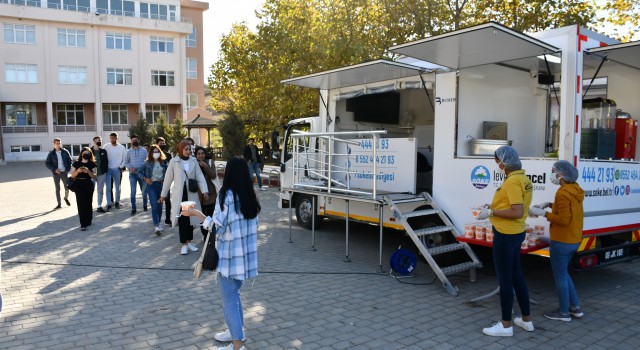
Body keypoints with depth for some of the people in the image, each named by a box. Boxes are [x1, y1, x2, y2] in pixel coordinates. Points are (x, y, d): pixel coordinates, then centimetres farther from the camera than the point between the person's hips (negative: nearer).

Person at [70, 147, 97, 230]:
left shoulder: (92, 164, 5)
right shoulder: (76, 163, 7)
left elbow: (94, 176, -1)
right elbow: (72, 175, 5)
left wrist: (88, 171, -19)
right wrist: (78, 171, -13)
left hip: (88, 185, 1)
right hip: (78, 184, 0)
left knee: (88, 203, 5)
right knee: (81, 203, -8)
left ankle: (88, 221, 21)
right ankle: (83, 224, -10)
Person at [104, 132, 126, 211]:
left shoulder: (121, 147, 0)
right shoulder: (106, 147, 1)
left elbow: (125, 159, 4)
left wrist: (121, 167, -4)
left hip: (117, 169, 0)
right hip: (108, 169, 0)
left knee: (117, 187, 9)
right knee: (108, 188, -4)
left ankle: (117, 202, 22)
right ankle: (109, 204, -2)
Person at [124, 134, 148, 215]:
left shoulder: (143, 150, 4)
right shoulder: (128, 151, 6)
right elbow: (126, 162, 5)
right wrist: (130, 168, -13)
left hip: (142, 173, 0)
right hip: (132, 173, 0)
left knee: (143, 190, 9)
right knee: (133, 191, -7)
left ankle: (144, 204, 31)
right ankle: (133, 208, -2)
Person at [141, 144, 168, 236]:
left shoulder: (163, 162, 2)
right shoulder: (148, 163, -4)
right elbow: (140, 171, 8)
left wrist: (165, 180, -1)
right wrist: (145, 178, -5)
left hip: (161, 184, 3)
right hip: (151, 185, -3)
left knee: (160, 205, 11)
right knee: (154, 205, -12)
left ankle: (158, 223, 26)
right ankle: (156, 226, -15)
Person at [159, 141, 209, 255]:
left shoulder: (193, 161, 2)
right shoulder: (174, 162, -5)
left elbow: (200, 176, -1)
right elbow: (168, 179, 0)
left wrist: (204, 191, -12)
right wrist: (163, 195, 3)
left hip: (191, 194, 3)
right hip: (179, 195, -3)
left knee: (190, 218, 11)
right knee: (182, 219, -1)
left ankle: (189, 242, 25)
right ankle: (184, 245, 8)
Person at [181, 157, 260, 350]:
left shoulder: (226, 195, -16)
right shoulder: (250, 196, 4)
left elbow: (218, 226, -15)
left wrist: (196, 213, -4)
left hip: (230, 255, -7)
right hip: (245, 254, 7)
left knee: (229, 298, 3)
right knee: (233, 293, 23)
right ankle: (237, 331, 35)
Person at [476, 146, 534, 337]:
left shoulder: (512, 181, -21)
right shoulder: (523, 178, 10)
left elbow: (517, 212, -27)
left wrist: (492, 212, -19)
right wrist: (493, 207, 10)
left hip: (506, 235, -10)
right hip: (516, 233, 10)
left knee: (505, 279, 1)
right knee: (516, 275, 19)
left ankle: (506, 325, 12)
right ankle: (526, 320, 31)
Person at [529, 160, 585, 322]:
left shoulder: (563, 193, -22)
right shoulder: (575, 189, 7)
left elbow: (563, 219, -24)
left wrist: (544, 213, -17)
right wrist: (549, 204, 10)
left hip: (561, 242, -9)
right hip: (574, 240, 9)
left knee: (560, 277, 5)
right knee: (563, 273, 22)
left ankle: (564, 313, 16)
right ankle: (575, 307, 27)